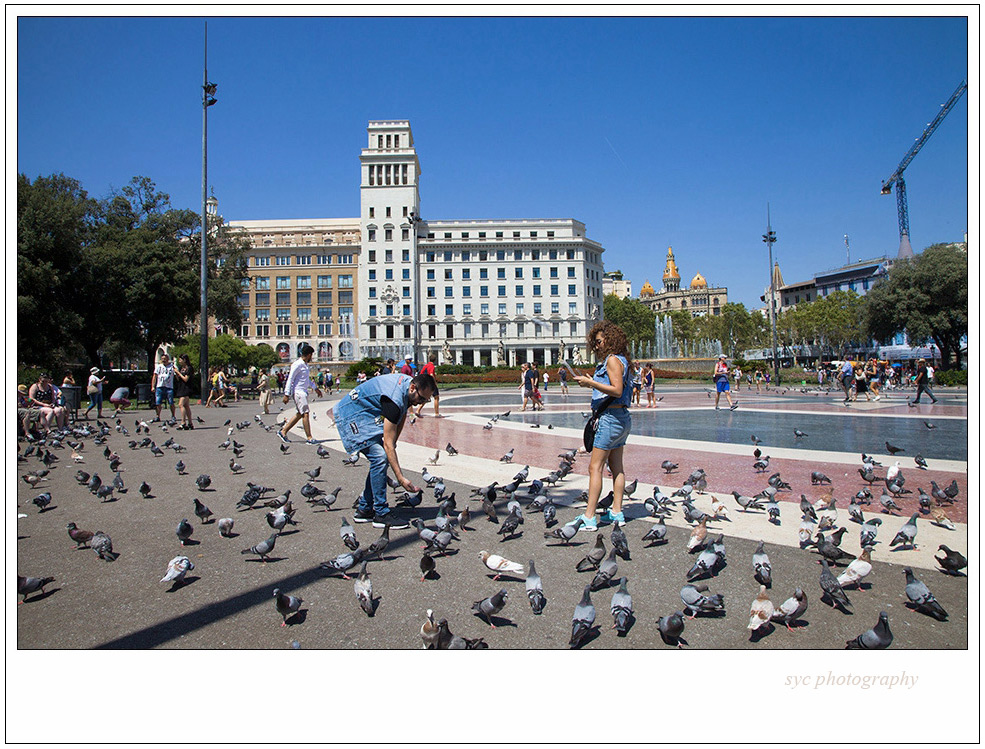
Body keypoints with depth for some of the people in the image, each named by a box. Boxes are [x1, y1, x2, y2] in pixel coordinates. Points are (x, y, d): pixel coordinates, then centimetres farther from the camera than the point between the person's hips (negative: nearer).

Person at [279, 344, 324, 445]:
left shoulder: (305, 364, 16)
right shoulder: (298, 364, -13)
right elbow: (290, 378, -16)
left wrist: (315, 388, 33)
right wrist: (287, 394, -19)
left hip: (303, 391, 10)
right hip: (298, 392, -10)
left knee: (300, 414, 11)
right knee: (305, 414, -11)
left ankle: (283, 432, 19)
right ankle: (309, 438, -9)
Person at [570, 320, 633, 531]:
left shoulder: (613, 359, -12)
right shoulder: (621, 360, 17)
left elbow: (617, 390, -21)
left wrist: (591, 383, -19)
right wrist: (591, 382, 13)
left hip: (611, 417, -11)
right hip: (622, 418, 11)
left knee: (595, 467, -9)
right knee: (616, 467, 12)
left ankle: (589, 518, -8)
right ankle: (617, 513, 17)